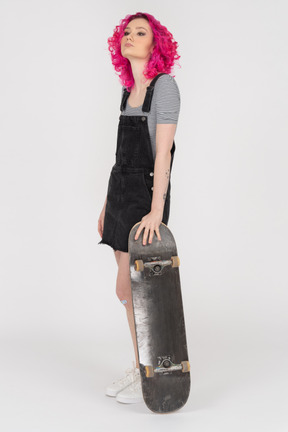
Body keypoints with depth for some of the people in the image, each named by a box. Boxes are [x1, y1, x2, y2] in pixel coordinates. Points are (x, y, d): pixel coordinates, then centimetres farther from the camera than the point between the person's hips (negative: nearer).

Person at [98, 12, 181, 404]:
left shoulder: (165, 85, -11)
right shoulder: (129, 90, 13)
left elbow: (163, 153, -19)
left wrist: (156, 211, -25)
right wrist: (108, 204, 16)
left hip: (147, 193, -8)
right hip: (121, 192, 8)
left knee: (129, 288, -5)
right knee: (131, 290, 12)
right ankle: (140, 367, 25)